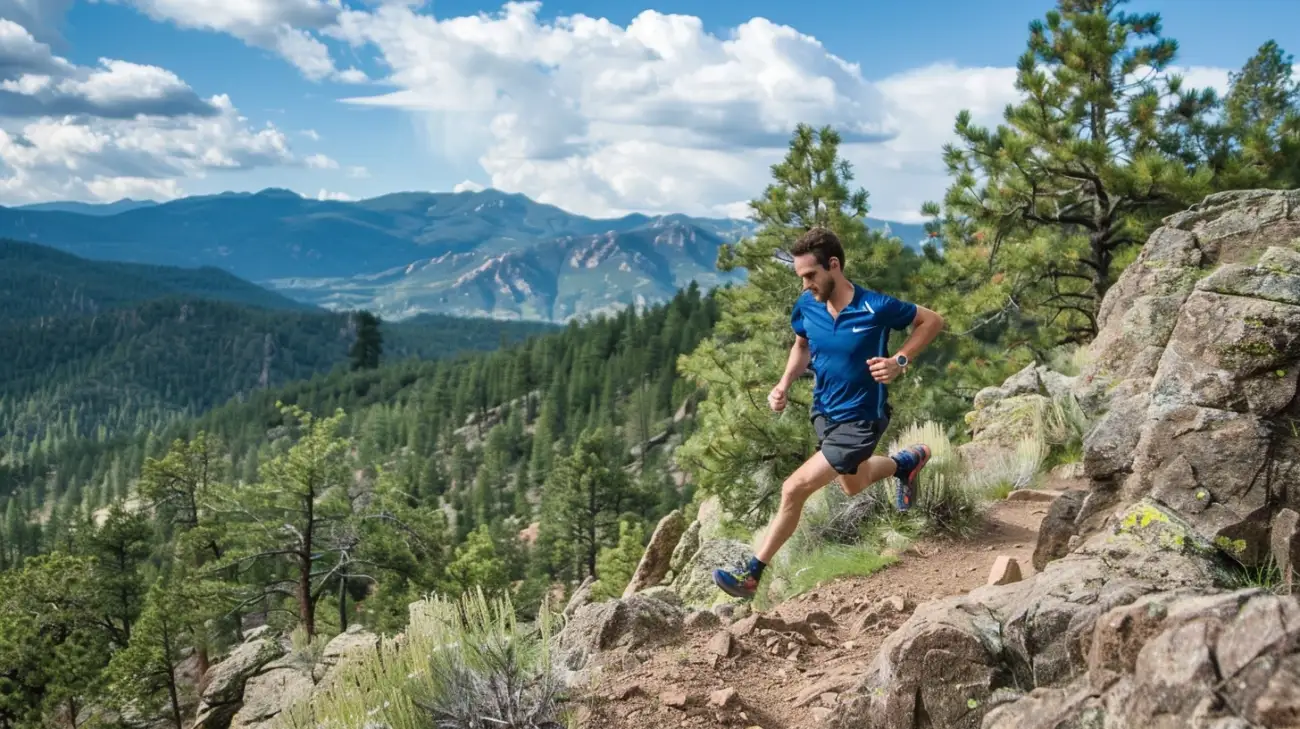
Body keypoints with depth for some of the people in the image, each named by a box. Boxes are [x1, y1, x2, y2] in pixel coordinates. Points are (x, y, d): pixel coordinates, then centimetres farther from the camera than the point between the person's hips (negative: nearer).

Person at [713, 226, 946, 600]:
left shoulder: (876, 307, -25)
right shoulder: (806, 305, -11)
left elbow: (933, 320, -10)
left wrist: (900, 361, -23)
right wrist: (785, 383, -7)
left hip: (859, 419, -7)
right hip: (824, 412, 7)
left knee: (795, 488, -15)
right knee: (853, 486, 29)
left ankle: (752, 573, 0)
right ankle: (908, 461, 58)